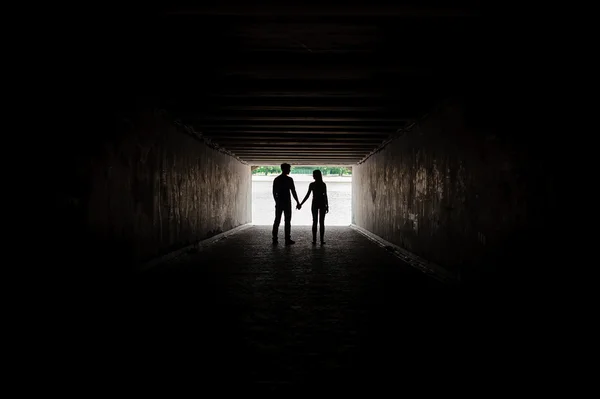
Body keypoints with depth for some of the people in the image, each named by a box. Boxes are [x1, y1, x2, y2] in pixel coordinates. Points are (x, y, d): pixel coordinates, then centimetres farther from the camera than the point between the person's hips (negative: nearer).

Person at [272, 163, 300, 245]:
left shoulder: (276, 179, 7)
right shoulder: (289, 179, -9)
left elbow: (274, 192, 11)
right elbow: (293, 192, -9)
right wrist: (297, 202, -3)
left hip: (279, 202, 5)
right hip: (287, 202, -5)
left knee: (277, 221, 7)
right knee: (287, 221, 0)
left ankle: (274, 239, 6)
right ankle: (288, 240, 0)